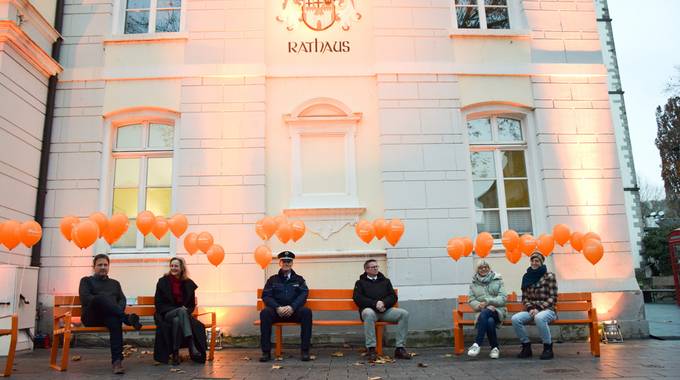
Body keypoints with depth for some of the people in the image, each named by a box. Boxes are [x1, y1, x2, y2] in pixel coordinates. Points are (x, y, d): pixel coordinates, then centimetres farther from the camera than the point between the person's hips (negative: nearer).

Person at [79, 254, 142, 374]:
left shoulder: (115, 283, 29)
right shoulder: (86, 280, 20)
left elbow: (122, 299, 16)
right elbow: (85, 298, 0)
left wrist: (119, 310, -8)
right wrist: (101, 301, -15)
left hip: (110, 315, 2)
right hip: (91, 316, -2)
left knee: (115, 320, -39)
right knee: (101, 297, -37)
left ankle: (117, 361, -47)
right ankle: (128, 318, -40)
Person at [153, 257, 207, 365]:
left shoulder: (188, 283, 8)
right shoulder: (163, 282, 2)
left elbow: (192, 304, 15)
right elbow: (158, 303, -1)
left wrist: (187, 311, -10)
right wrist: (180, 309, -13)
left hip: (184, 313, 2)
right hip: (167, 314, -2)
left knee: (177, 321, -36)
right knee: (181, 310, -36)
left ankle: (176, 354, -34)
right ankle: (192, 346, -48)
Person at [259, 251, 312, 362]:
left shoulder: (298, 279, 17)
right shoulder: (273, 279, 17)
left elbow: (304, 294, 2)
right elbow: (266, 296, 4)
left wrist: (292, 307, -17)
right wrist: (277, 307, -15)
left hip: (294, 311, 0)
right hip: (277, 311, 0)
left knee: (306, 311, -32)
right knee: (265, 312, -31)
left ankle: (305, 351, -26)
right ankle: (266, 352, -26)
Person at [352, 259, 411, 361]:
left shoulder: (385, 281, 26)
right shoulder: (360, 283, 17)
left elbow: (393, 297, 14)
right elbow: (358, 298, 0)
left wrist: (383, 303, -8)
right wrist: (375, 304, -12)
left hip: (385, 310, 3)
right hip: (369, 309, -3)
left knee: (404, 314, -22)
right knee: (369, 314, -39)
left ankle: (400, 348, -19)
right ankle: (371, 349, -35)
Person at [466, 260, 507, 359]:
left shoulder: (497, 280, 9)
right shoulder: (474, 283, 14)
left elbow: (503, 298, -1)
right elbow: (471, 300, 7)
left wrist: (487, 301, -14)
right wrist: (479, 305, -15)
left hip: (497, 311, -2)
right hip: (482, 312, 2)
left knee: (484, 313, -36)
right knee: (490, 321, -34)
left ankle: (477, 344, -37)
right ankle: (495, 348, -18)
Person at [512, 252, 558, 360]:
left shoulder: (549, 276, -1)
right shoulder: (527, 277, 10)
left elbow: (553, 298, -6)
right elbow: (524, 298, 10)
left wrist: (538, 309, -16)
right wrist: (530, 308, -9)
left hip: (547, 310, -4)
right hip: (531, 310, 4)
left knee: (539, 317, -39)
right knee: (515, 318, -26)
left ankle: (548, 348, -18)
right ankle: (526, 346, -6)